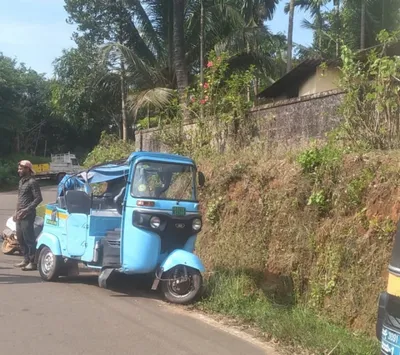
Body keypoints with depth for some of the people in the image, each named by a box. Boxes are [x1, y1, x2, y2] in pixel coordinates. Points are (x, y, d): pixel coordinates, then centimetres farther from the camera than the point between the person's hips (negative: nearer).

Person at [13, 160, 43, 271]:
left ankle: (33, 262, -4)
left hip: (27, 215, -9)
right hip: (20, 215, 9)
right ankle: (26, 259, 23)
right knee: (20, 238, 13)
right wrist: (17, 211, 16)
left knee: (29, 238, -8)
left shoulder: (32, 182, -10)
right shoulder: (21, 181, 17)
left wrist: (27, 210, -21)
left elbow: (38, 198, -16)